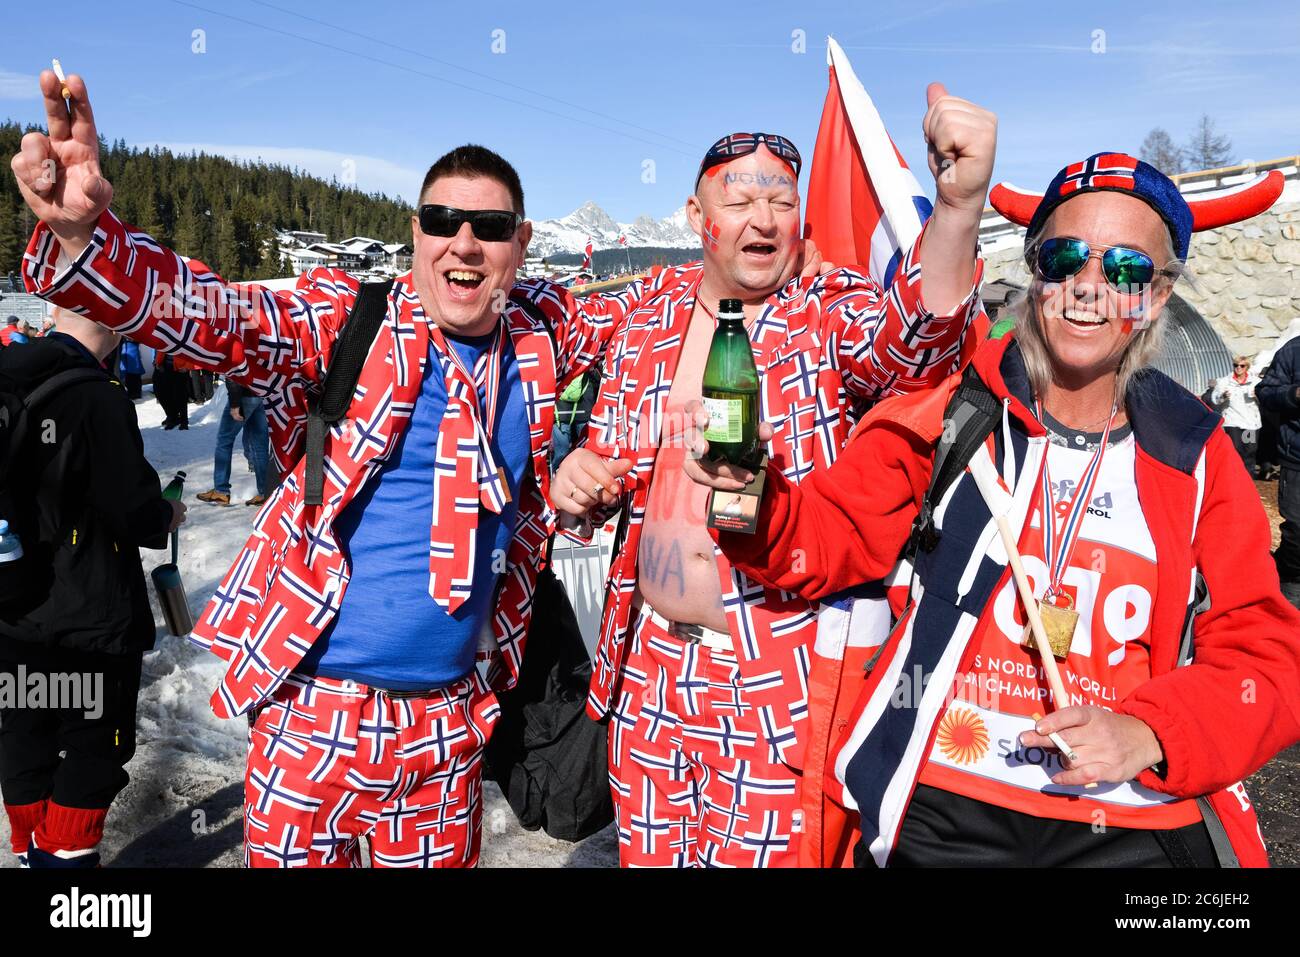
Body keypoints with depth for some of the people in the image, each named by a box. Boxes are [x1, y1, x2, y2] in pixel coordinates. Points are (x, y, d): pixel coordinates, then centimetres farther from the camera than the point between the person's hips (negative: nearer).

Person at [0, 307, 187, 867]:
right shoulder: (99, 399, -20)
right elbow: (134, 510, -20)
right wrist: (167, 516, 0)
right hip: (93, 617, -7)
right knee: (94, 747, 10)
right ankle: (65, 857, 17)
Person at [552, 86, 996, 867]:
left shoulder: (834, 311, -6)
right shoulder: (650, 325, 6)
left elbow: (915, 339, -29)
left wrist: (959, 203, -46)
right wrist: (583, 480, -8)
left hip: (784, 682, -4)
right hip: (650, 670, 5)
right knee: (645, 854, 20)